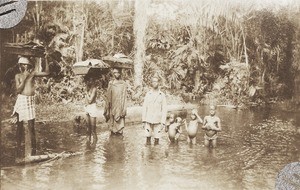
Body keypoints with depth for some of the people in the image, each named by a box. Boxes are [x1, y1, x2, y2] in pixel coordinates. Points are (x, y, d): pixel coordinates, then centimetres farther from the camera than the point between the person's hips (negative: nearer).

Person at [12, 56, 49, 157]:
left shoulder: (33, 73, 5)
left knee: (31, 126, 0)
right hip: (21, 100, 0)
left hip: (31, 101, 0)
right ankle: (18, 147, 16)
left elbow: (46, 73, 1)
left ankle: (33, 147, 9)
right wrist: (24, 78, -10)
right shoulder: (18, 76, 4)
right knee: (19, 125, 7)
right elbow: (18, 90, -6)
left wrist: (46, 59, -2)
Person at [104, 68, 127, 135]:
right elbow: (108, 96, 9)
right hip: (113, 107, 1)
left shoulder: (123, 84, 1)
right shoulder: (111, 84, 6)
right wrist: (107, 108, 4)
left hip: (120, 107, -1)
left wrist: (124, 109, -8)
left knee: (120, 123, -2)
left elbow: (124, 97, -1)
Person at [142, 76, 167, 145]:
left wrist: (163, 122, -5)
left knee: (157, 137, 0)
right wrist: (143, 121, 1)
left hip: (157, 121, -1)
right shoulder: (148, 94, 6)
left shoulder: (162, 95, 3)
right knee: (148, 136, -1)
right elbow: (144, 108, 7)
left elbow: (164, 110, 2)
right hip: (148, 120, 1)